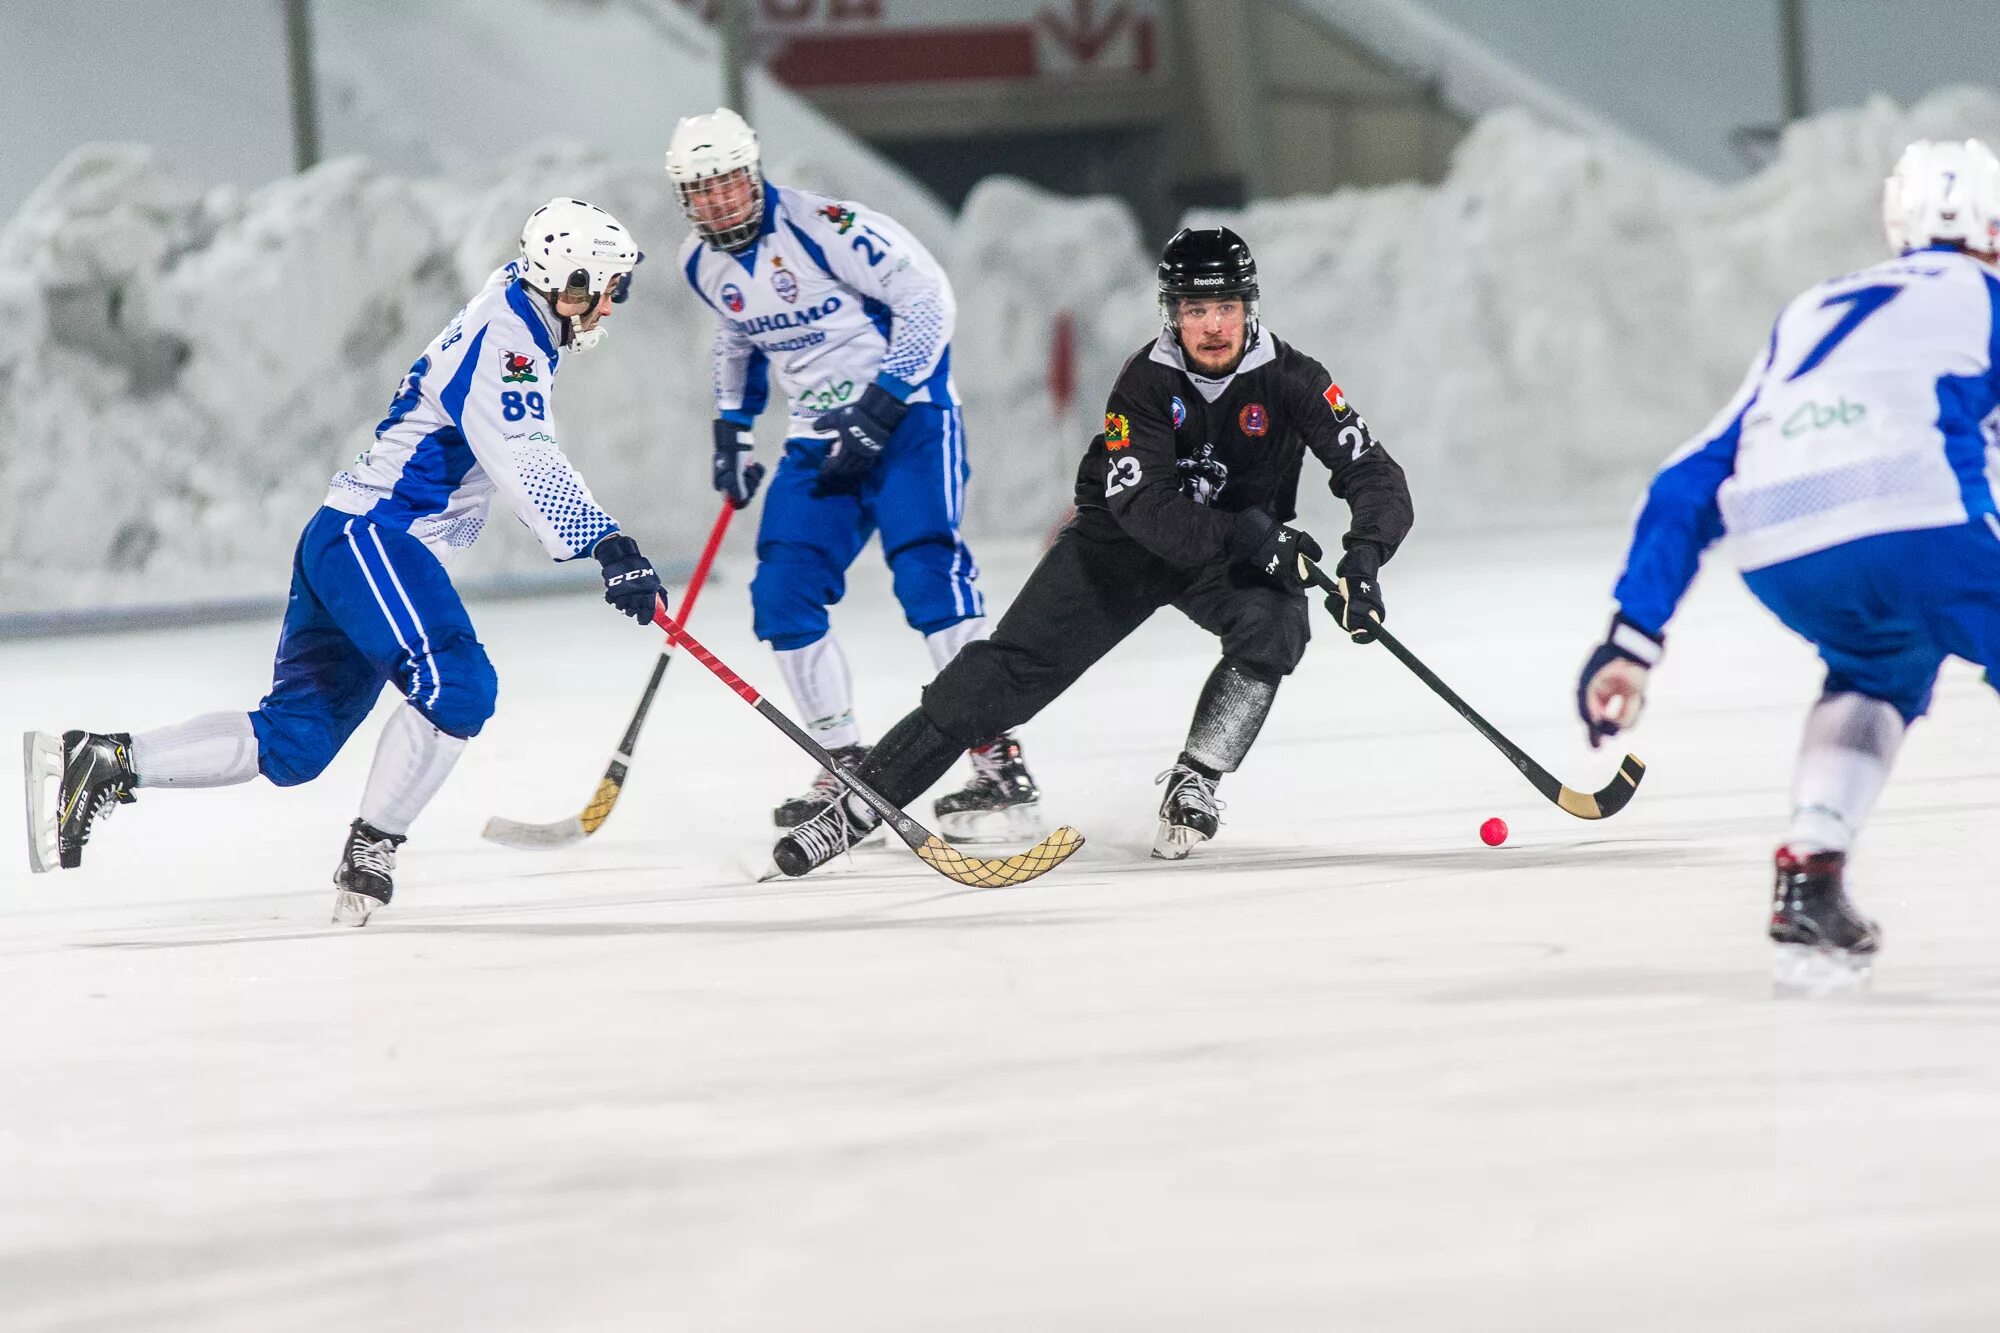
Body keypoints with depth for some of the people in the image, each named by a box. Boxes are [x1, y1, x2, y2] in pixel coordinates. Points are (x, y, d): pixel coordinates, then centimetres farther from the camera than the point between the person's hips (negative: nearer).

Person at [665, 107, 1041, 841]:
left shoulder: (821, 226, -20)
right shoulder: (704, 264, 4)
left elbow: (927, 298, -20)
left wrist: (882, 408, -23)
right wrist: (731, 428, 20)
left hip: (906, 413, -7)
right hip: (822, 436, 7)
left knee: (926, 571, -23)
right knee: (782, 596, -4)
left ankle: (1000, 764, -23)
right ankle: (847, 768, 8)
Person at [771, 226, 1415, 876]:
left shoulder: (1290, 378, -18)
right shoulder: (1146, 382, -20)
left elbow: (1377, 478, -21)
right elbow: (1143, 504, -30)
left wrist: (1363, 555, -41)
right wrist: (1240, 534, -42)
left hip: (1240, 552, 1)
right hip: (1126, 539, -1)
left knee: (1272, 626, -32)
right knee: (1016, 664, -13)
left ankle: (1193, 785, -15)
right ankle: (862, 802, -14)